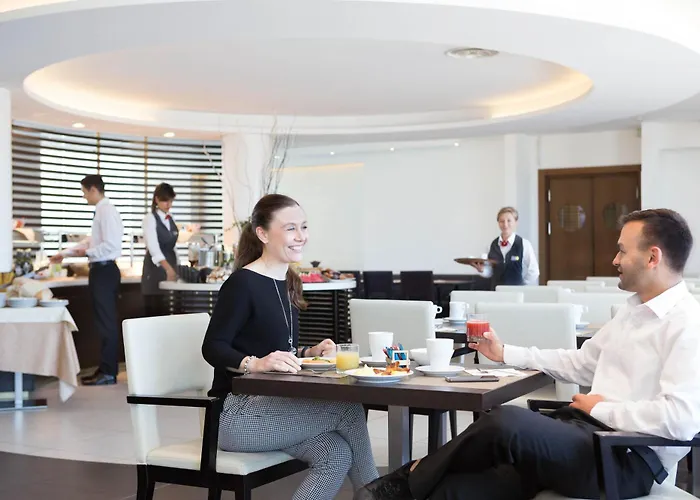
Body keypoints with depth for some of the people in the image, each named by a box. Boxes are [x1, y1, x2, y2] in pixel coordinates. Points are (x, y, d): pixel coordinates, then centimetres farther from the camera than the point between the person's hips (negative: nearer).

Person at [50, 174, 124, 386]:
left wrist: (87, 252, -11)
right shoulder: (101, 210, 15)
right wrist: (65, 253, 26)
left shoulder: (107, 210, -15)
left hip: (105, 271, -10)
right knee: (103, 321, 13)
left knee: (106, 322, -6)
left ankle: (108, 373, -1)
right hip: (101, 270, 10)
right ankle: (105, 368, 20)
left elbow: (111, 245, -23)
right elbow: (92, 241, 24)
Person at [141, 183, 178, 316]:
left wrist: (175, 268, 10)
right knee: (154, 311, -6)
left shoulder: (170, 219, 11)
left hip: (170, 266, 7)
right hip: (155, 268, -7)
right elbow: (153, 247, -24)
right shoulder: (150, 218, -11)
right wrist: (168, 268, -37)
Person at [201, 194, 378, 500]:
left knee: (336, 454, -18)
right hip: (236, 412, -8)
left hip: (272, 406, 8)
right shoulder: (242, 283, -13)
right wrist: (255, 363, -31)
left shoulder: (289, 283, 13)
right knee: (348, 408, -19)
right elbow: (213, 348, -15)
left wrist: (310, 353, 2)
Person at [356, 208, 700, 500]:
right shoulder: (633, 309, 18)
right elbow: (581, 364, 26)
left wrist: (600, 408, -13)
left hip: (629, 459, -8)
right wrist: (505, 354, 21)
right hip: (587, 430, 9)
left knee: (505, 421, -29)